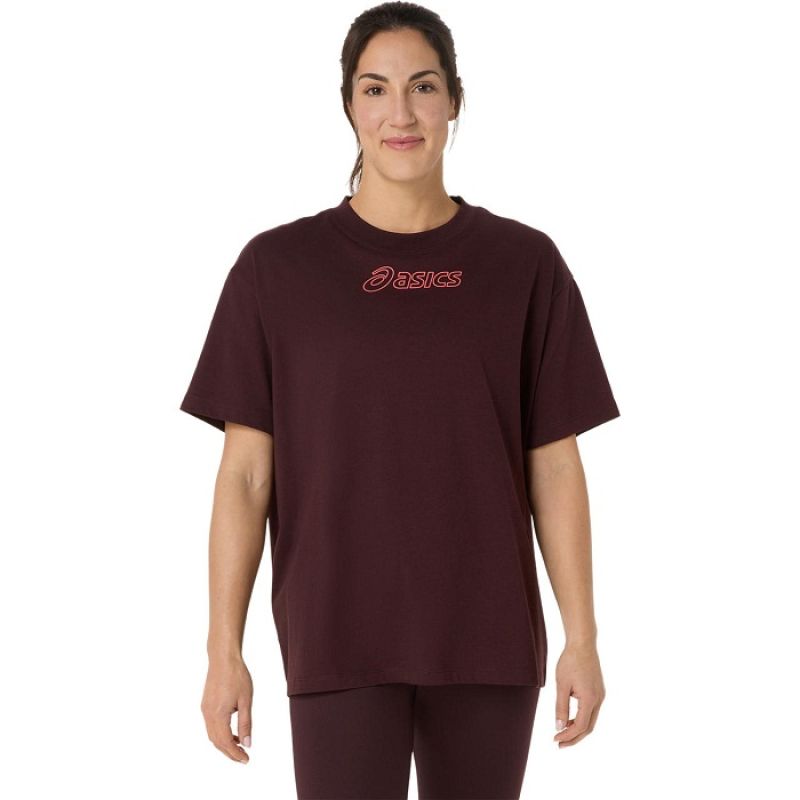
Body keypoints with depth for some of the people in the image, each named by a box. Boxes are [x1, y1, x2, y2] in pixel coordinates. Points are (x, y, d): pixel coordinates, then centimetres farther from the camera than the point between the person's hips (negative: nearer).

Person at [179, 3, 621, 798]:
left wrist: (582, 638, 0)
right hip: (340, 638, -1)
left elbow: (555, 465, 3)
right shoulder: (277, 266, -1)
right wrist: (224, 650, -4)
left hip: (488, 638, 2)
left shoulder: (524, 264, 2)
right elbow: (245, 472, -1)